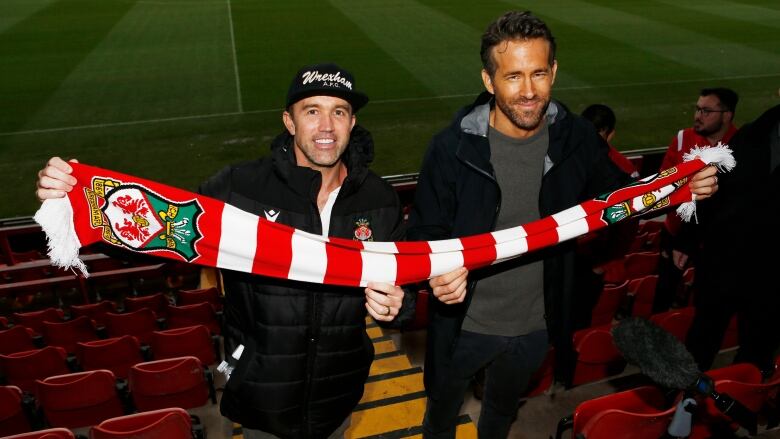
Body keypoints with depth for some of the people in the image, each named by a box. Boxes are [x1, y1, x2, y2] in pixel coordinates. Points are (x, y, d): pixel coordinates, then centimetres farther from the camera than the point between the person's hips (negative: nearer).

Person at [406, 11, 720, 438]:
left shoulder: (577, 139, -13)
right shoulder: (452, 148, -22)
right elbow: (424, 231, -14)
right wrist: (436, 273, -36)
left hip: (536, 325, 3)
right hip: (465, 324, -2)